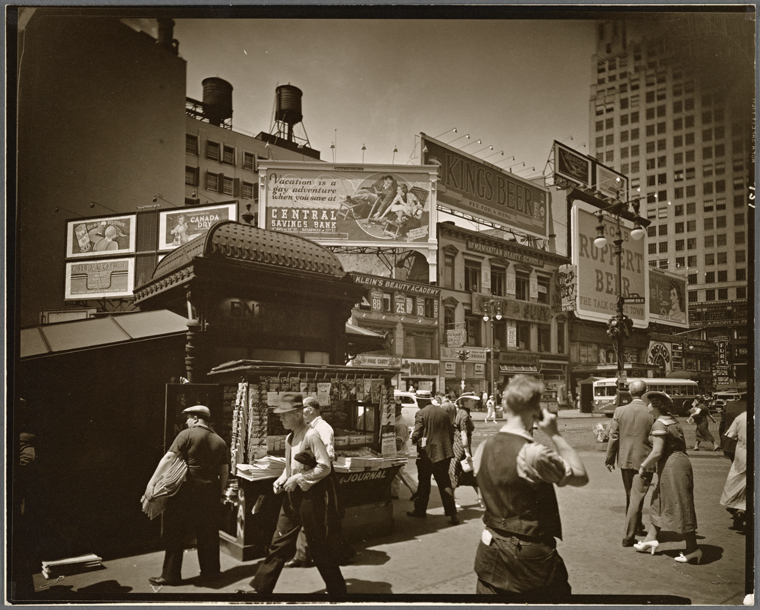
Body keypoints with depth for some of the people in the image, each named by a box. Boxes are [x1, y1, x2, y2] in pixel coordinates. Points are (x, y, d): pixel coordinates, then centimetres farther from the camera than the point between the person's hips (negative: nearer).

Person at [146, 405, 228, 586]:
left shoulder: (187, 435, -5)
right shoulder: (220, 441, 9)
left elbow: (169, 458, -15)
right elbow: (224, 472, 10)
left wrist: (152, 482, -14)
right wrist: (219, 494, 19)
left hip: (188, 492, -5)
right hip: (210, 493, 5)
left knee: (175, 534, 8)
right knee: (208, 534, 14)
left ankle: (170, 576, 14)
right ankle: (210, 572, 22)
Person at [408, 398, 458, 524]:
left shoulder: (421, 413, -10)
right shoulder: (443, 412, 7)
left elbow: (417, 434, -14)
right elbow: (450, 432, 11)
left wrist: (414, 440, 6)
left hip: (426, 453, -4)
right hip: (444, 452, 4)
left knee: (423, 483, 11)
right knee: (444, 483, 7)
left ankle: (420, 510, 23)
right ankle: (452, 513, 1)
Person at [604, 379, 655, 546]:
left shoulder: (620, 411, -7)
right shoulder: (652, 414, -12)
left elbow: (613, 437, -3)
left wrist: (610, 459, 7)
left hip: (625, 460, 3)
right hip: (644, 461, -3)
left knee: (630, 496, 21)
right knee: (637, 498, 3)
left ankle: (636, 526, 39)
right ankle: (629, 536, 2)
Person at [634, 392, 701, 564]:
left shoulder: (659, 424, -17)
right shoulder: (673, 421, 12)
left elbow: (657, 452, -22)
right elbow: (682, 446, 16)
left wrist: (644, 466, -8)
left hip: (672, 467, -10)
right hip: (680, 461, 10)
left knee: (680, 508, -1)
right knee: (658, 501, 17)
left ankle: (693, 548, 7)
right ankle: (652, 537, 23)